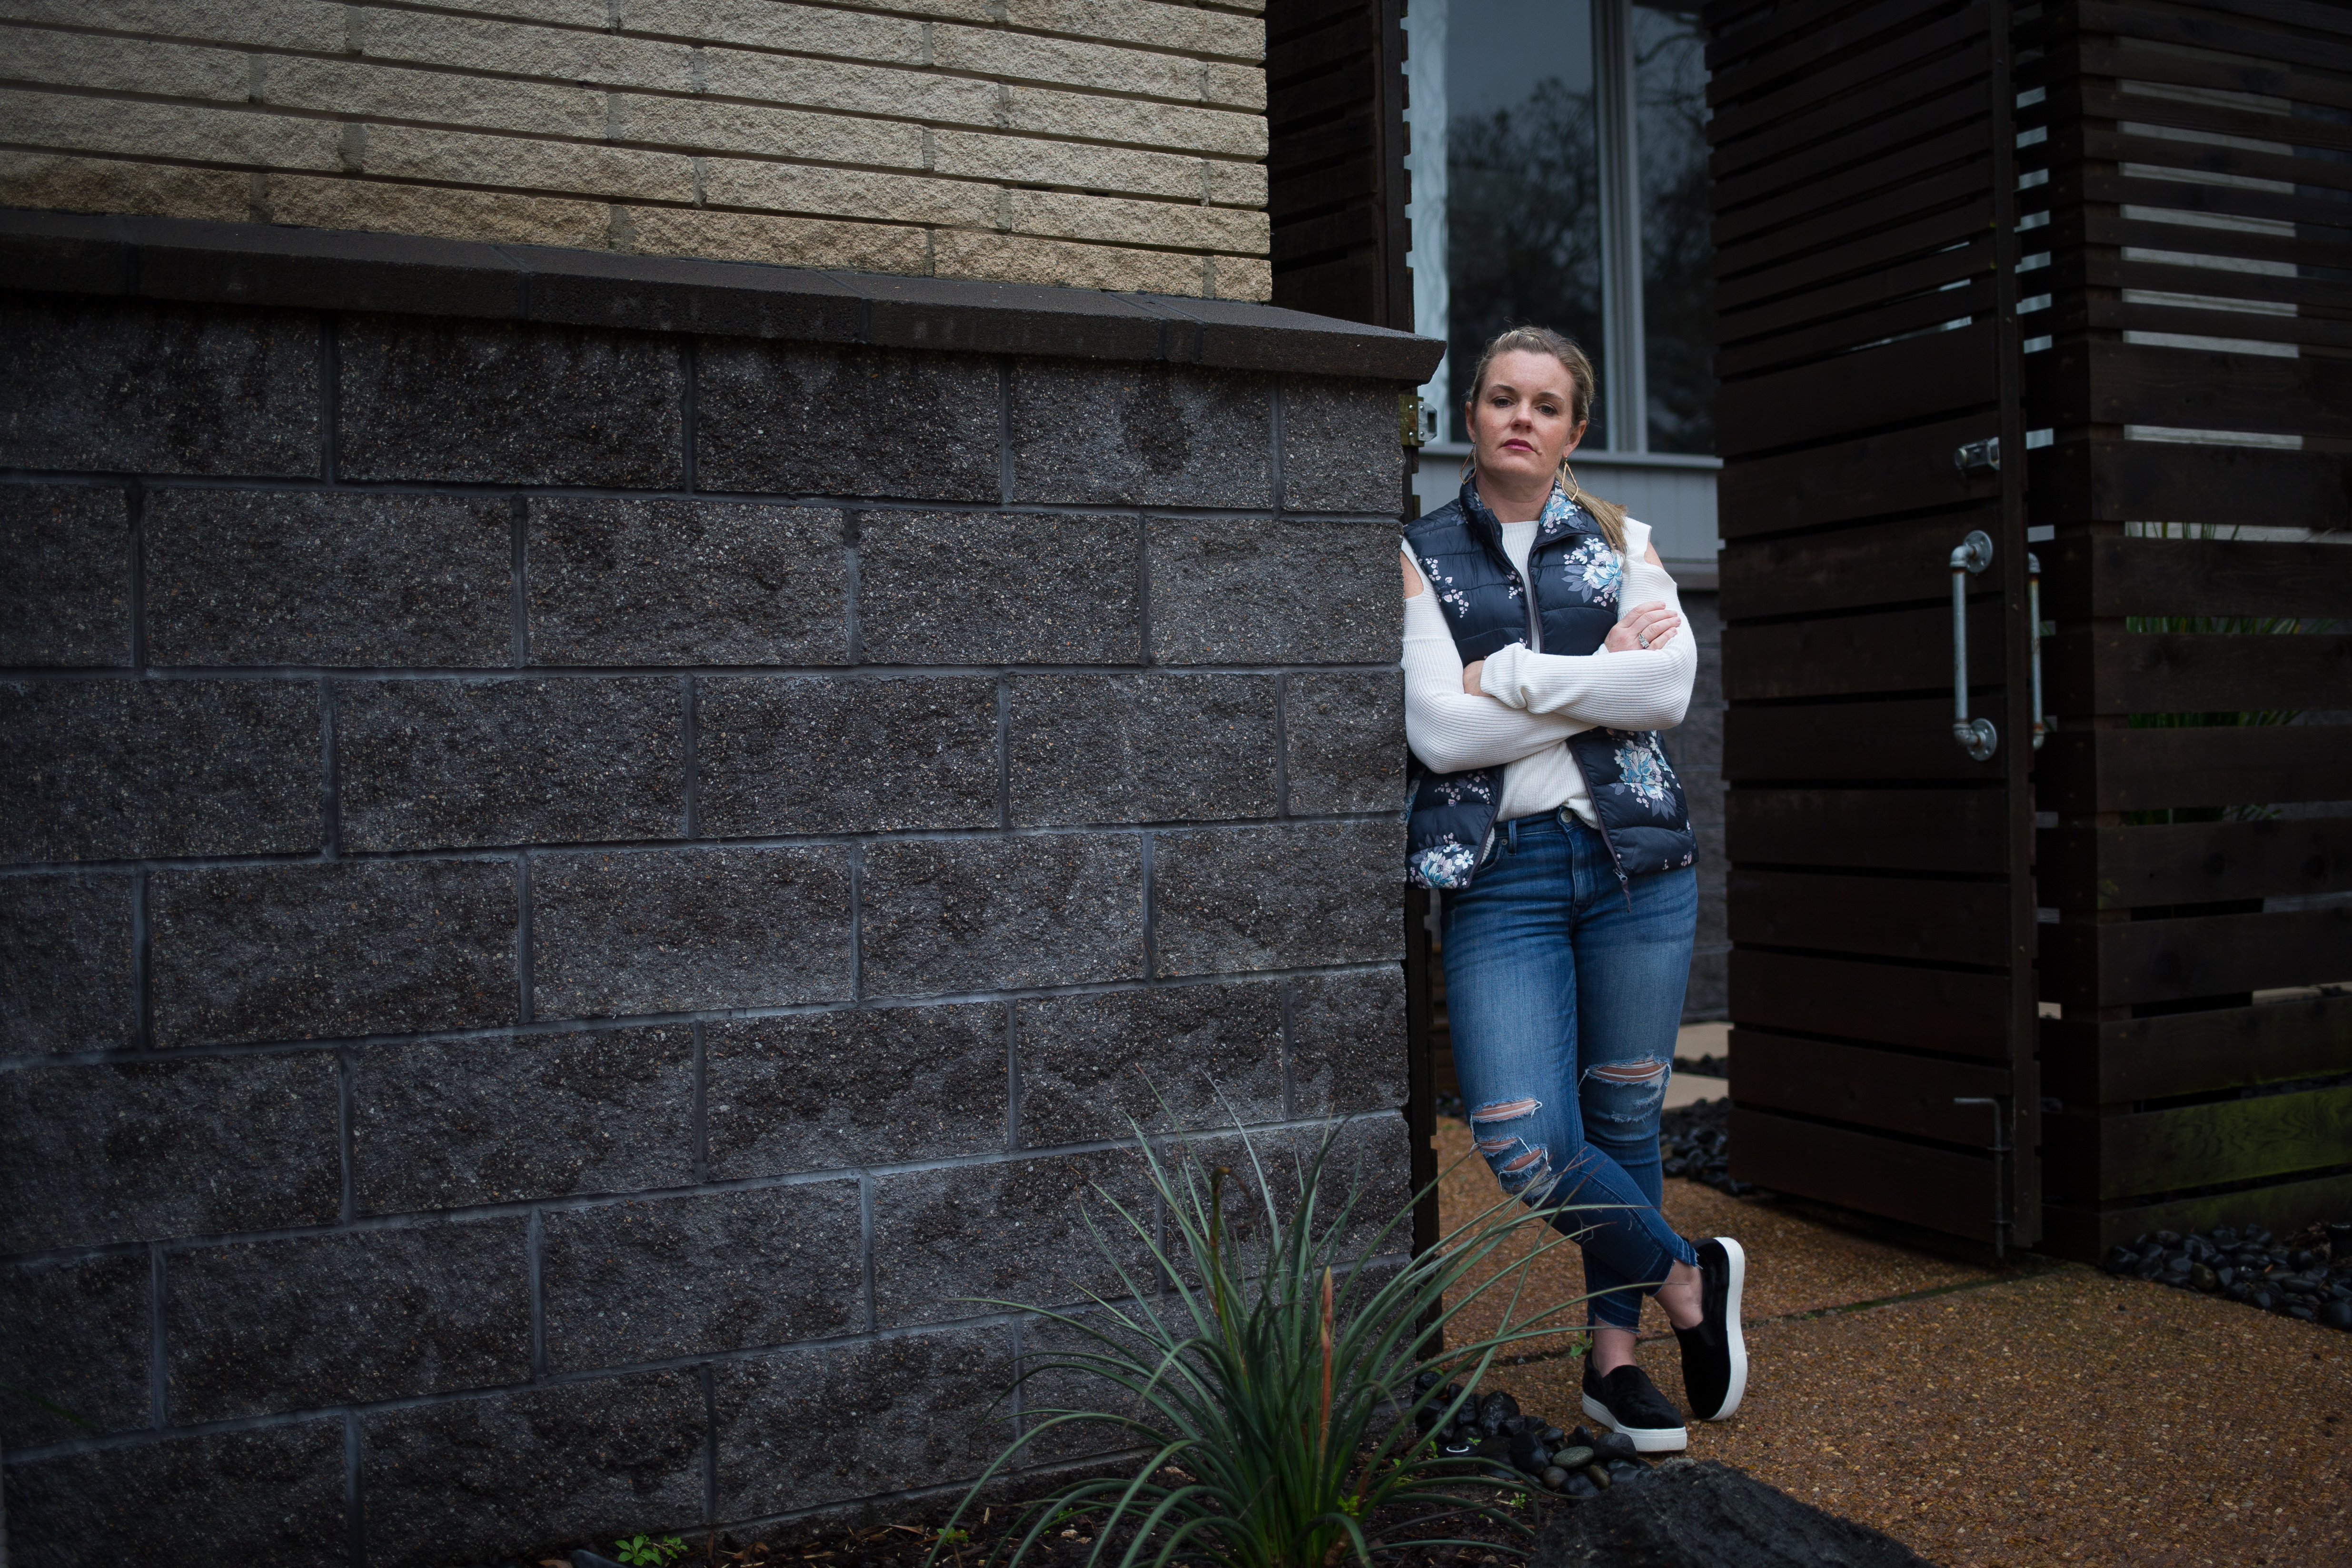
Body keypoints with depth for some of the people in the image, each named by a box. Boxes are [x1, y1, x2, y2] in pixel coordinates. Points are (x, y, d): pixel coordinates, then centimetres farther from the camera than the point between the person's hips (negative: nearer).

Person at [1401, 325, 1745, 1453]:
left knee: (1623, 1120, 9)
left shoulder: (1619, 540, 11)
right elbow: (1438, 729, -9)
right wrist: (1598, 682, -7)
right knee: (1521, 1137, -13)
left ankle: (1613, 1355, 27)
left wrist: (1514, 676, -10)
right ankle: (1687, 1278, 14)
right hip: (1499, 873, -2)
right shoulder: (1419, 555, 5)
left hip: (1635, 859, 2)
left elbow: (1669, 687, -6)